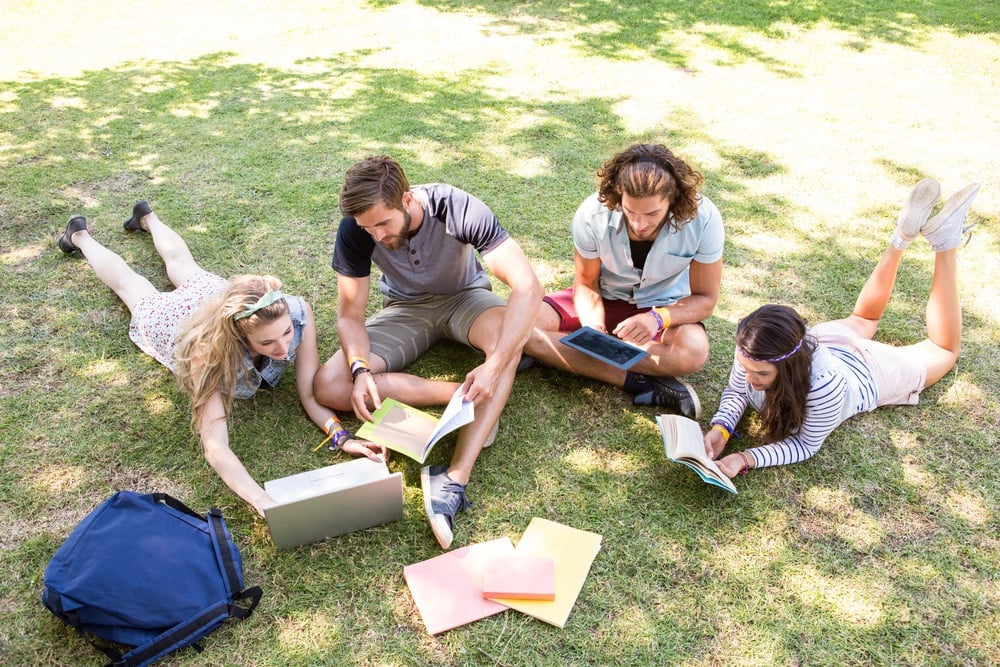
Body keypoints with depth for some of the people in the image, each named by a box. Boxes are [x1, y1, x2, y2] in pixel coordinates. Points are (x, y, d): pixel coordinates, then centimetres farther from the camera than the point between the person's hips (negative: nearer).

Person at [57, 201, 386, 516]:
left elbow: (311, 396, -37)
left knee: (183, 265, 36)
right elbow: (215, 447, -55)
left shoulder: (298, 312, -45)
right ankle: (81, 237, 59)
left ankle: (148, 218, 65)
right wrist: (265, 503, -69)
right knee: (126, 281, 30)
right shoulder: (210, 352, -51)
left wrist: (343, 437, -55)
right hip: (168, 317, -3)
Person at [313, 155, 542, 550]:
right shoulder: (355, 230, -22)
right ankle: (463, 395, -22)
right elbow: (350, 314, -12)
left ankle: (455, 479, -44)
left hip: (463, 296, -2)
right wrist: (360, 370, -32)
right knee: (330, 387, -22)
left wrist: (494, 365, -46)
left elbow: (527, 287, -35)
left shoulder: (459, 210, -30)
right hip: (404, 308, 2)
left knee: (510, 336, -39)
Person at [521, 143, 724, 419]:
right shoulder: (593, 214, -25)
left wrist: (658, 318, -34)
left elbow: (705, 299, -14)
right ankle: (640, 383, -23)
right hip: (605, 297, 1)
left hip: (663, 307, -1)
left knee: (694, 351, -36)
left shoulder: (703, 219, -26)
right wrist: (593, 329, -30)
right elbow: (587, 283, -9)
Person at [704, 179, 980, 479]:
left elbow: (806, 445, -34)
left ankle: (946, 243, 28)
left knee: (943, 349, 28)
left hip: (872, 370, -3)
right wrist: (720, 428, -39)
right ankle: (904, 234, 38)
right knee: (861, 319, 37)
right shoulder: (751, 353, -39)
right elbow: (735, 392, -19)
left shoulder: (823, 388, -51)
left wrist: (746, 459, -47)